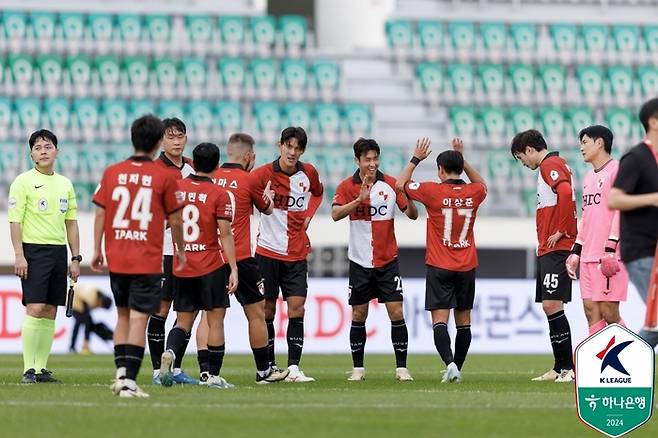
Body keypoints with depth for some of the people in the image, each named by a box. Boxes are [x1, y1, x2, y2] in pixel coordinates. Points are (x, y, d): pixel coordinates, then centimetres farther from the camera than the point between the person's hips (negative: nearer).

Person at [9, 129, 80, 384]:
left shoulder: (65, 184, 14)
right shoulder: (23, 182, -3)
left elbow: (71, 223, 17)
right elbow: (15, 221, -7)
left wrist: (76, 258, 12)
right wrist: (19, 255, -15)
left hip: (58, 252, 6)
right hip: (34, 250, -6)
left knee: (50, 311, 5)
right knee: (35, 308, -13)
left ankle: (42, 368, 9)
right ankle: (28, 369, -10)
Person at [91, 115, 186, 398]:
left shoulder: (112, 173, 2)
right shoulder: (164, 177, -5)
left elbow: (100, 214, 3)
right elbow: (175, 220, 1)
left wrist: (97, 250, 12)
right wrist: (180, 250, 16)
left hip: (117, 259, 3)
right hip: (148, 262, -3)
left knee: (123, 315, 18)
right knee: (138, 318, -3)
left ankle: (121, 372, 13)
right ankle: (129, 382, -9)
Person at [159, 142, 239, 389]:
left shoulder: (176, 188, 2)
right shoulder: (219, 195, -8)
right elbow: (225, 235, -10)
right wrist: (234, 268, -8)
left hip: (181, 267, 4)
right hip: (211, 267, -4)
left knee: (184, 320, 12)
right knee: (215, 320, 5)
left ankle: (170, 353, -16)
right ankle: (213, 376, 4)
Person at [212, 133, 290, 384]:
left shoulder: (211, 178, 2)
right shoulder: (248, 180, -6)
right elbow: (268, 209, 9)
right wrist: (267, 193, 30)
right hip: (240, 258, -4)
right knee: (256, 313, 8)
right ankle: (263, 371, 13)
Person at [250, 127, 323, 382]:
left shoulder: (309, 173, 3)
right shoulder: (263, 174, -9)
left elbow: (317, 193, 23)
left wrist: (309, 214, 8)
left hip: (297, 254, 2)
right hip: (268, 252, -2)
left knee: (296, 308, -7)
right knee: (267, 309, 2)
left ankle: (294, 367, -8)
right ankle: (269, 367, 10)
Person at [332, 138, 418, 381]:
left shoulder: (391, 184, 0)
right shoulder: (347, 186, -3)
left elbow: (412, 215, 1)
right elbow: (335, 214, -18)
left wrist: (408, 198, -21)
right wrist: (359, 199, -31)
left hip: (387, 261, 0)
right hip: (360, 261, 0)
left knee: (396, 313, -6)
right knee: (358, 315, 4)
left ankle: (401, 368, -2)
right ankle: (358, 368, 14)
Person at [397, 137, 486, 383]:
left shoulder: (433, 191, -11)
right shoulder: (473, 193, -1)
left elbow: (401, 184, 4)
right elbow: (482, 184, 26)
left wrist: (416, 159, 13)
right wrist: (463, 159, 20)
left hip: (439, 267, -4)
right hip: (467, 267, 4)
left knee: (440, 320, -8)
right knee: (463, 320, 12)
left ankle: (450, 363, -26)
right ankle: (457, 369, 18)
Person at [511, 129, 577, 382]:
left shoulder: (550, 165, -9)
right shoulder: (551, 166, 21)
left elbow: (565, 192, -26)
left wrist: (560, 232, -19)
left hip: (557, 248, -11)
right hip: (548, 248, 11)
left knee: (552, 305, -14)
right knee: (550, 307, 10)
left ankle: (569, 368, -15)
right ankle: (559, 368, 12)